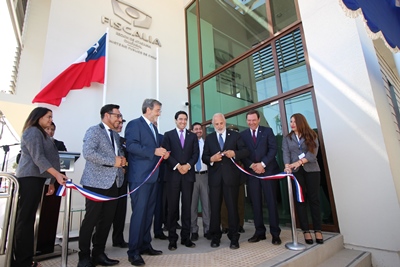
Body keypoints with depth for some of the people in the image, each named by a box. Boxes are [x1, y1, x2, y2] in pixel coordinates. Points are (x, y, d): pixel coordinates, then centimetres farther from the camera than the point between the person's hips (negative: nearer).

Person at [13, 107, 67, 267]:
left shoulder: (41, 133, 21)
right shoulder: (33, 131, -9)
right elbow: (38, 158, -20)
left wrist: (51, 181, 18)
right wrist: (56, 174, -27)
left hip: (36, 177, 10)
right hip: (30, 177, -10)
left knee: (28, 218, 10)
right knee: (25, 218, -5)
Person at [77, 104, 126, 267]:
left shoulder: (115, 135, 18)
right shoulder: (94, 131, -7)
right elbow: (88, 152, -21)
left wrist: (121, 159, 2)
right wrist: (113, 161, -19)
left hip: (113, 182, 8)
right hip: (96, 182, -7)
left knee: (107, 219, 11)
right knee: (91, 219, 2)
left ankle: (98, 254, 24)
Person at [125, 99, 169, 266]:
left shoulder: (153, 127, 19)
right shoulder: (134, 124, -8)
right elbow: (131, 146, -21)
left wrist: (162, 153, 3)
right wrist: (154, 151, -22)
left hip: (152, 175, 9)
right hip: (140, 176, -9)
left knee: (149, 212, 14)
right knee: (139, 213, -3)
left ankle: (145, 245, 27)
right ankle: (134, 251, 10)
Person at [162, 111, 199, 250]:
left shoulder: (193, 136, 14)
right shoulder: (168, 135, 7)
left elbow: (196, 154, 6)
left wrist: (188, 165, -11)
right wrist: (177, 166, -13)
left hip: (188, 174, 2)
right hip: (173, 174, -2)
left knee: (187, 207, 6)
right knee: (172, 207, 3)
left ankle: (186, 237, 17)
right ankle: (172, 239, 14)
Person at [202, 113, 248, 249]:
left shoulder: (235, 135, 7)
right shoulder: (209, 138, 12)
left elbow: (245, 151, 0)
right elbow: (204, 157, 6)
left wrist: (234, 153, -19)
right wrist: (211, 159, -15)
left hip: (231, 176, -1)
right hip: (215, 177, 2)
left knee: (232, 207, 5)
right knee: (215, 207, 8)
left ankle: (234, 238, 18)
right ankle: (215, 237, 23)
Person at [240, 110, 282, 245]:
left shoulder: (267, 131, 6)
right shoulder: (243, 134, 9)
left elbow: (273, 149, -3)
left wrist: (262, 164, -13)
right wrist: (252, 166, -11)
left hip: (268, 171, -1)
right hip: (251, 172, 2)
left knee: (271, 202, 3)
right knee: (255, 203, 6)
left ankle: (275, 233, 14)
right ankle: (259, 232, 17)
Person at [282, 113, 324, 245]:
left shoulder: (311, 136, 7)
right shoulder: (287, 138, 11)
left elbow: (312, 153, -6)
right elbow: (286, 153, -3)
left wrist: (299, 162, -21)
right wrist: (287, 165, -22)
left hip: (311, 170, 0)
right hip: (296, 172, 1)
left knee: (314, 199, 1)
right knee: (300, 200, 2)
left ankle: (318, 230, 11)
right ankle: (305, 230, 8)